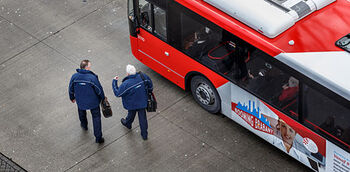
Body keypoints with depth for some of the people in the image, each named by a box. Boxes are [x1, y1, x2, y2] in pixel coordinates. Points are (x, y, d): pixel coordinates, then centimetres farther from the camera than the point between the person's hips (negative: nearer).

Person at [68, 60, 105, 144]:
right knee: (96, 118, 13)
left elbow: (71, 89, -2)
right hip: (93, 102, -3)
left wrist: (72, 98, 18)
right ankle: (98, 137, 17)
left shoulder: (74, 77, -17)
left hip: (80, 101, 3)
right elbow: (99, 90, -16)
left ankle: (84, 125, 61)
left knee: (82, 113, 34)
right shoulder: (92, 77, -28)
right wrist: (103, 98, 4)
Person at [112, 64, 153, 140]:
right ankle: (144, 134, 29)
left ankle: (127, 123, 60)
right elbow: (149, 83, -1)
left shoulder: (126, 84, -32)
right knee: (143, 118, 16)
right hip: (142, 102, 2)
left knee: (131, 114, 28)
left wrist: (114, 81, -10)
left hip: (132, 104, -2)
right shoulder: (143, 77, -20)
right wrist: (149, 91, 20)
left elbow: (117, 93, -20)